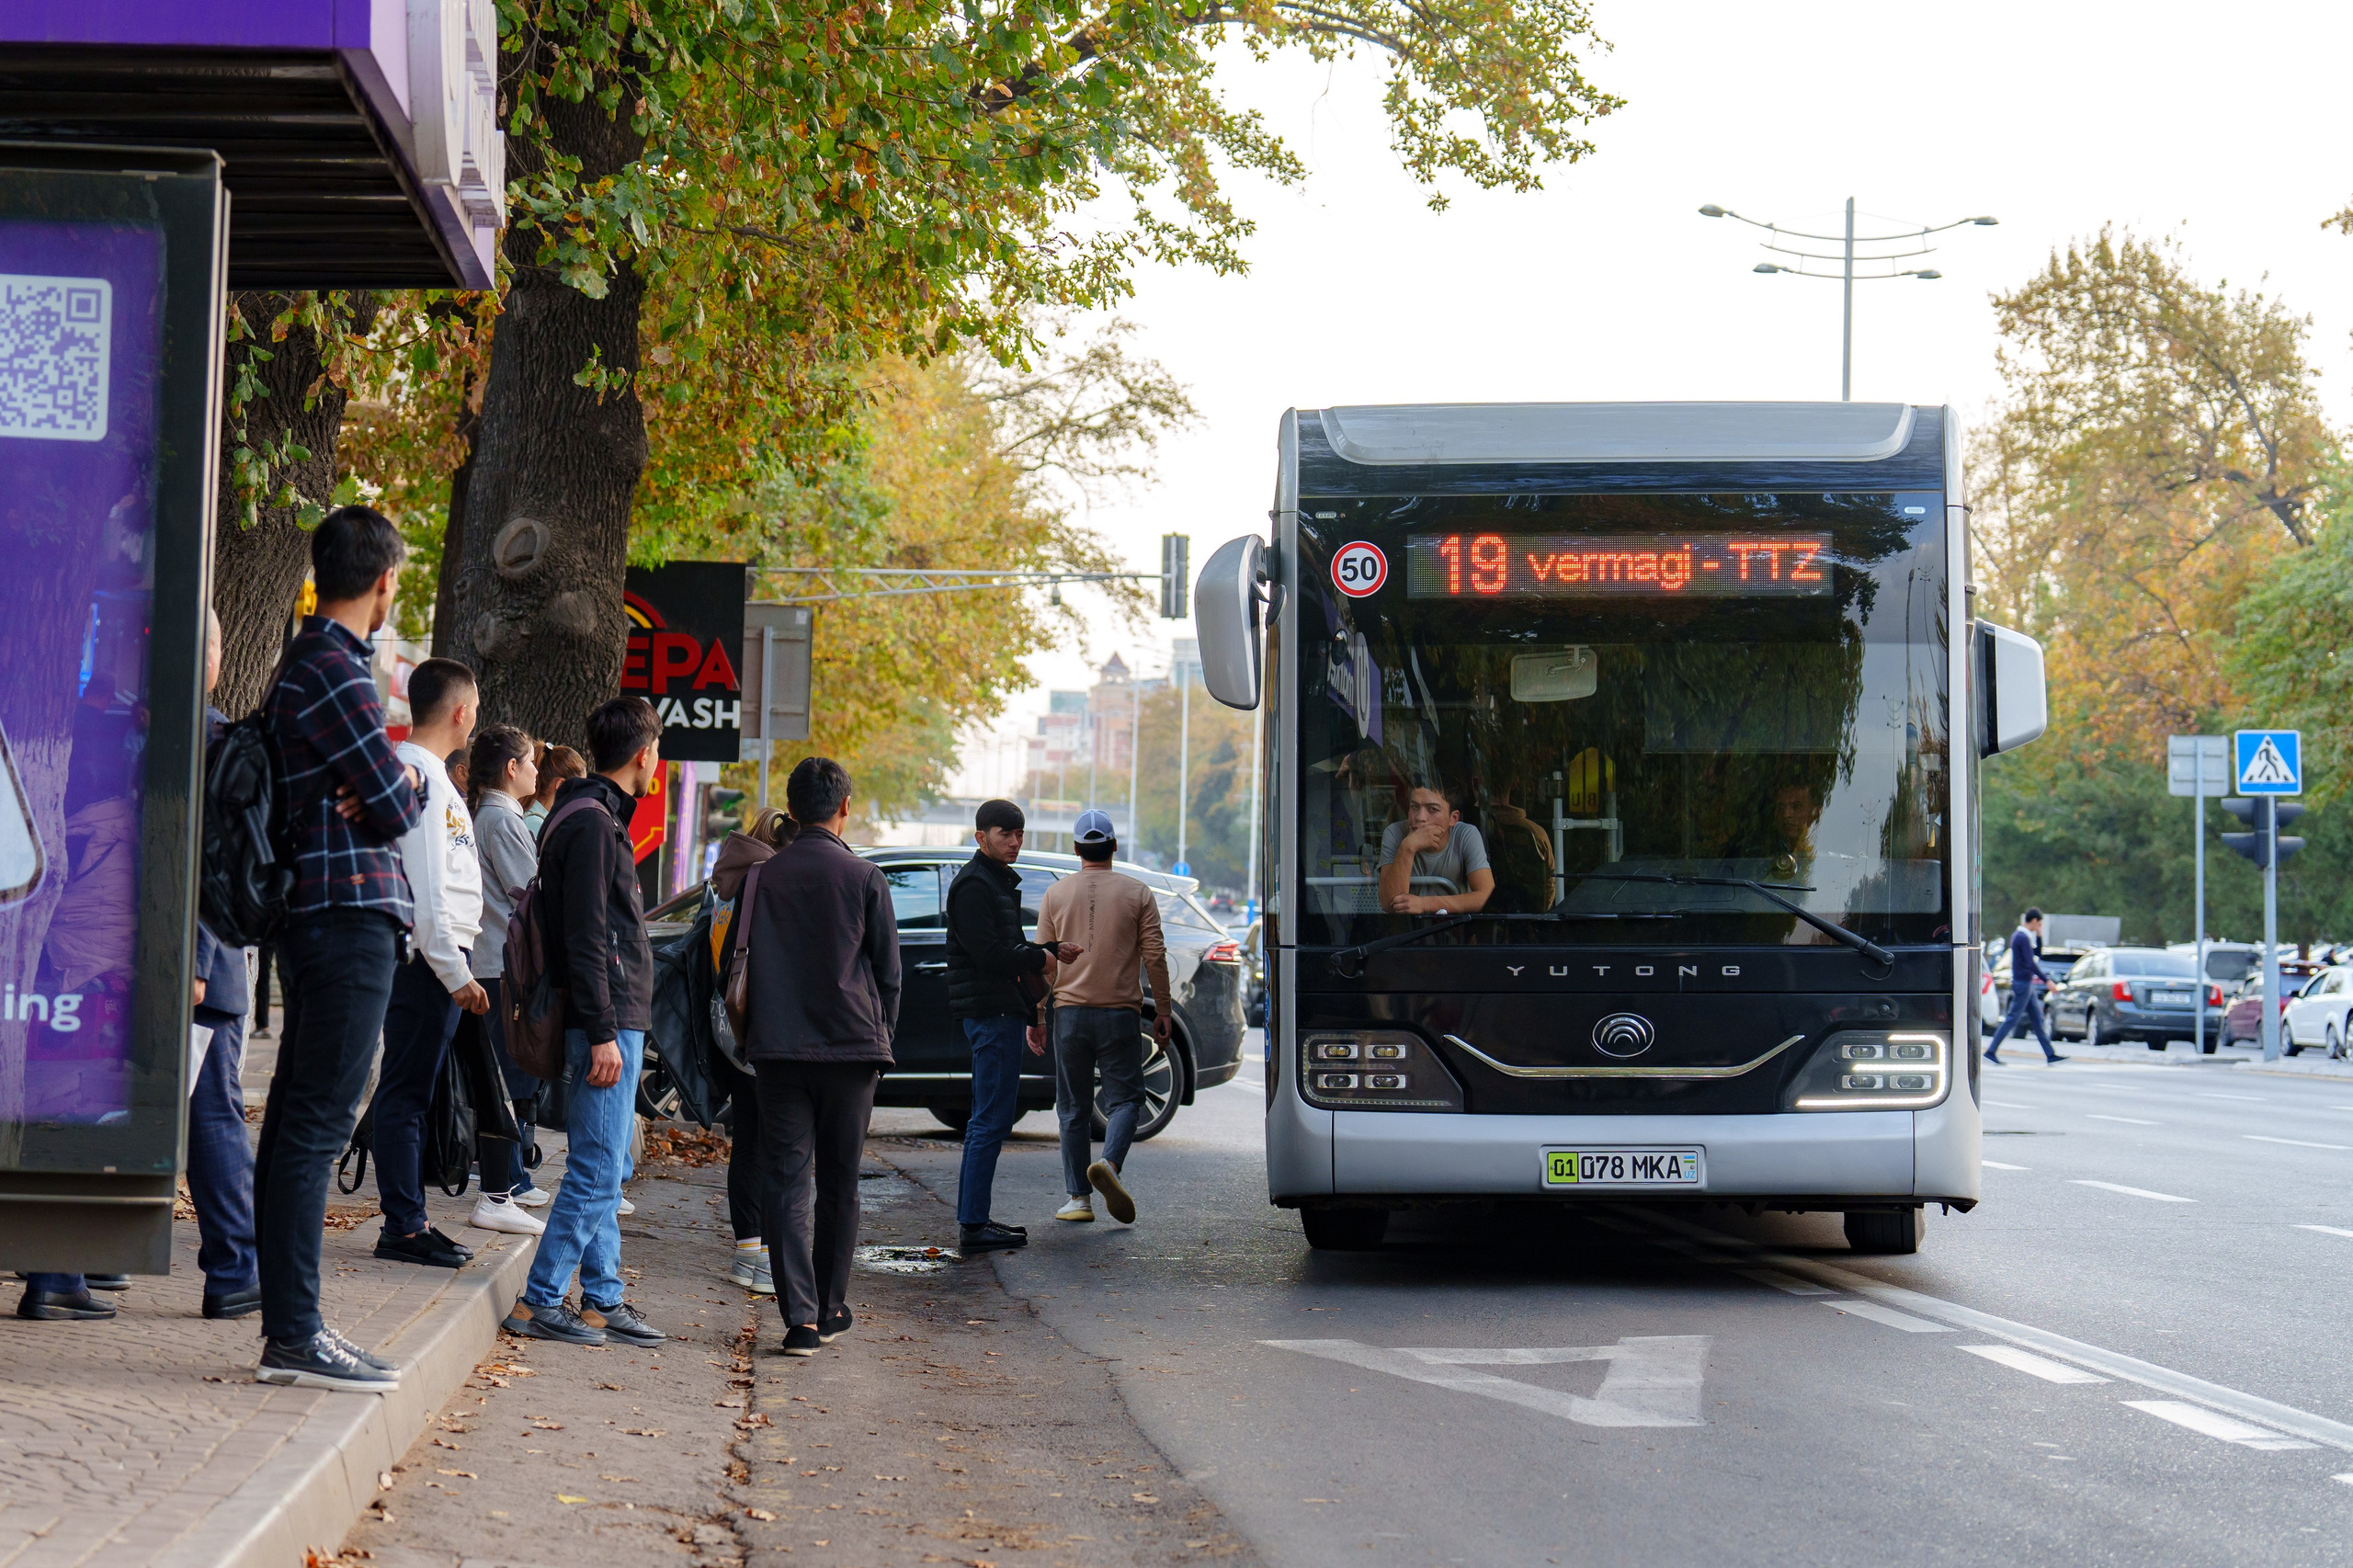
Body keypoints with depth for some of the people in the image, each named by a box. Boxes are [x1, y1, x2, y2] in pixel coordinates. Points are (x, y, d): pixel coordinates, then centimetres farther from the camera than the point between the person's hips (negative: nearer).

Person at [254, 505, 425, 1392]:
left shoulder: (311, 663, 19)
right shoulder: (334, 670, -13)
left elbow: (385, 793, 20)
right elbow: (397, 808, -15)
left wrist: (390, 784, -3)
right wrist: (406, 784, 7)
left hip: (320, 919, 11)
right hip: (351, 912, -11)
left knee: (296, 1123, 11)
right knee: (316, 1126, -11)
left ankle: (289, 1325, 16)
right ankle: (294, 1335, -12)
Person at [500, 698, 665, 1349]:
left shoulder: (599, 817, 18)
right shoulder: (592, 823, -14)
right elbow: (585, 939, -19)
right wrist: (603, 1033, -21)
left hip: (613, 1019, 11)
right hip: (607, 1019, -11)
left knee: (606, 1168, 13)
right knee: (598, 1168, -9)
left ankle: (603, 1300, 17)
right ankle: (539, 1301, -7)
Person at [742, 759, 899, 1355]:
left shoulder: (763, 877, 3)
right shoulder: (864, 879, -2)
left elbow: (745, 965, 8)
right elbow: (889, 972, 2)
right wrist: (880, 1038, 14)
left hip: (779, 1049, 1)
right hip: (851, 1046, -1)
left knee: (788, 1182, 0)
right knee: (839, 1182, 12)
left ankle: (800, 1316, -11)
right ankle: (830, 1310, 20)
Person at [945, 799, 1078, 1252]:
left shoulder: (1003, 883, 21)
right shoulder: (973, 885, -11)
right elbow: (989, 954, -19)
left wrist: (1029, 1015, 20)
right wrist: (1047, 956, -10)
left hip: (1003, 1012, 11)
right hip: (989, 1011, -11)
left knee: (988, 1119, 13)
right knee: (992, 1119, -11)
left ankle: (973, 1219, 17)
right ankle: (973, 1225, -11)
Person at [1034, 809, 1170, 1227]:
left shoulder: (1056, 894, 5)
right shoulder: (1137, 894, 1)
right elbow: (1154, 957, -3)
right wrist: (1163, 1011, 5)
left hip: (1070, 1011, 1)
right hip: (1120, 1013, -1)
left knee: (1074, 1108, 8)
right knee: (1124, 1098, 4)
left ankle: (1079, 1198, 7)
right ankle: (1109, 1164, -23)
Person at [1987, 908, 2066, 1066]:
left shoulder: (2017, 935, 14)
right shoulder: (2023, 938, -17)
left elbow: (2037, 953, 22)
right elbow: (2030, 963, -22)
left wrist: (2039, 936, 9)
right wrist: (2046, 980, -19)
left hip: (2027, 984, 10)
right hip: (2023, 983, -10)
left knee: (2037, 1019, 9)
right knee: (2013, 1019, -7)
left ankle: (2050, 1054, 10)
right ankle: (1991, 1052, -5)